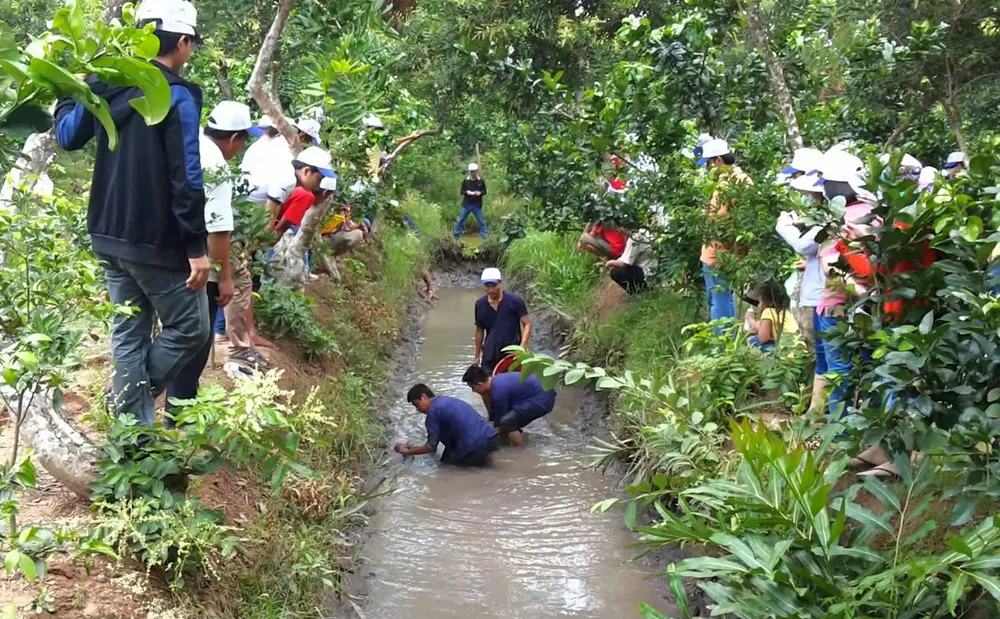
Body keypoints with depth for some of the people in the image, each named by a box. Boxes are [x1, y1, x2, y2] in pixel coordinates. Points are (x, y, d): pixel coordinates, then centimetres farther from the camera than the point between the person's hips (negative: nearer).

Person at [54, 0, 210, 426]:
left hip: (110, 236, 8)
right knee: (190, 329, 7)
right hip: (159, 242, -8)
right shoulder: (177, 97, -15)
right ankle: (134, 400, 6)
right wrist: (197, 246, -17)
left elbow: (68, 137, 21)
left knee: (128, 333, 14)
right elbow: (186, 180, -20)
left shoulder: (106, 85, 6)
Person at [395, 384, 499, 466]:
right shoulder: (445, 400, 21)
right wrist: (411, 448, 37)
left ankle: (476, 457, 2)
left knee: (447, 460, 20)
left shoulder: (433, 410, -4)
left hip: (477, 446, -7)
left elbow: (431, 447, 1)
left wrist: (407, 452, 14)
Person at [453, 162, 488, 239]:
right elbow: (462, 191, 4)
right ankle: (456, 236, 19)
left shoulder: (481, 181, -2)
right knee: (461, 219, 7)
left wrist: (480, 193, -19)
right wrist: (466, 192, -18)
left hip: (477, 205, -1)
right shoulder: (465, 181, -1)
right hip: (466, 204, 1)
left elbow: (484, 191, 2)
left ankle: (484, 237, 12)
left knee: (481, 221, 3)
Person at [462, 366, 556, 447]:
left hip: (542, 399, -10)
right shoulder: (495, 381, 5)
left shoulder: (498, 391, -22)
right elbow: (495, 412, 16)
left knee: (506, 421, -20)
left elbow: (499, 419, -11)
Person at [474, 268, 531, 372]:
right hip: (490, 356, 3)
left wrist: (522, 347, -22)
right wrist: (477, 356, 13)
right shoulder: (480, 304, 2)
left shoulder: (515, 301, -9)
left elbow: (527, 324, -8)